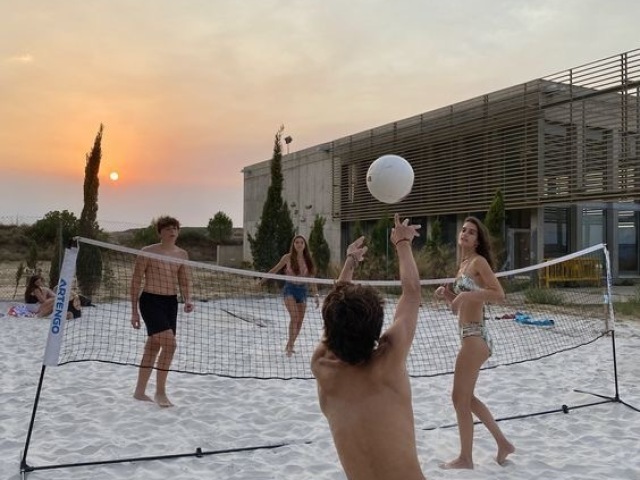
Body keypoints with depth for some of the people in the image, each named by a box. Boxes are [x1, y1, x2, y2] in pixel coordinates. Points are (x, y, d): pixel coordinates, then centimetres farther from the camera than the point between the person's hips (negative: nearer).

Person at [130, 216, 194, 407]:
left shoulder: (182, 254, 8)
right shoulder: (148, 252, -7)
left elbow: (184, 281, 15)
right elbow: (136, 281, -4)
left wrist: (187, 300, -4)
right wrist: (134, 311, -5)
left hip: (171, 303, 6)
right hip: (150, 301, -6)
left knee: (153, 347, 13)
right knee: (169, 343, -17)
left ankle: (140, 391, 26)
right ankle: (160, 392, -3)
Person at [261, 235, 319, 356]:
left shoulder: (308, 259, 3)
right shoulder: (287, 257, -5)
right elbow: (275, 269, 7)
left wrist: (316, 295, 1)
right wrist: (262, 280, 10)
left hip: (302, 289, 4)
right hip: (290, 288, -4)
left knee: (300, 320, 6)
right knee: (294, 317, -21)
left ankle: (289, 346, 22)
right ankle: (290, 346, -12)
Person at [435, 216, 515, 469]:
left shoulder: (479, 261, -10)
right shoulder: (463, 265, 16)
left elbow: (499, 294, -20)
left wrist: (468, 294, -25)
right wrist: (447, 294, 3)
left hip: (475, 336, -10)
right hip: (469, 335, 10)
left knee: (460, 397, 0)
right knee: (467, 397, 18)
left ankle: (465, 458, 14)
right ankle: (503, 443, 28)